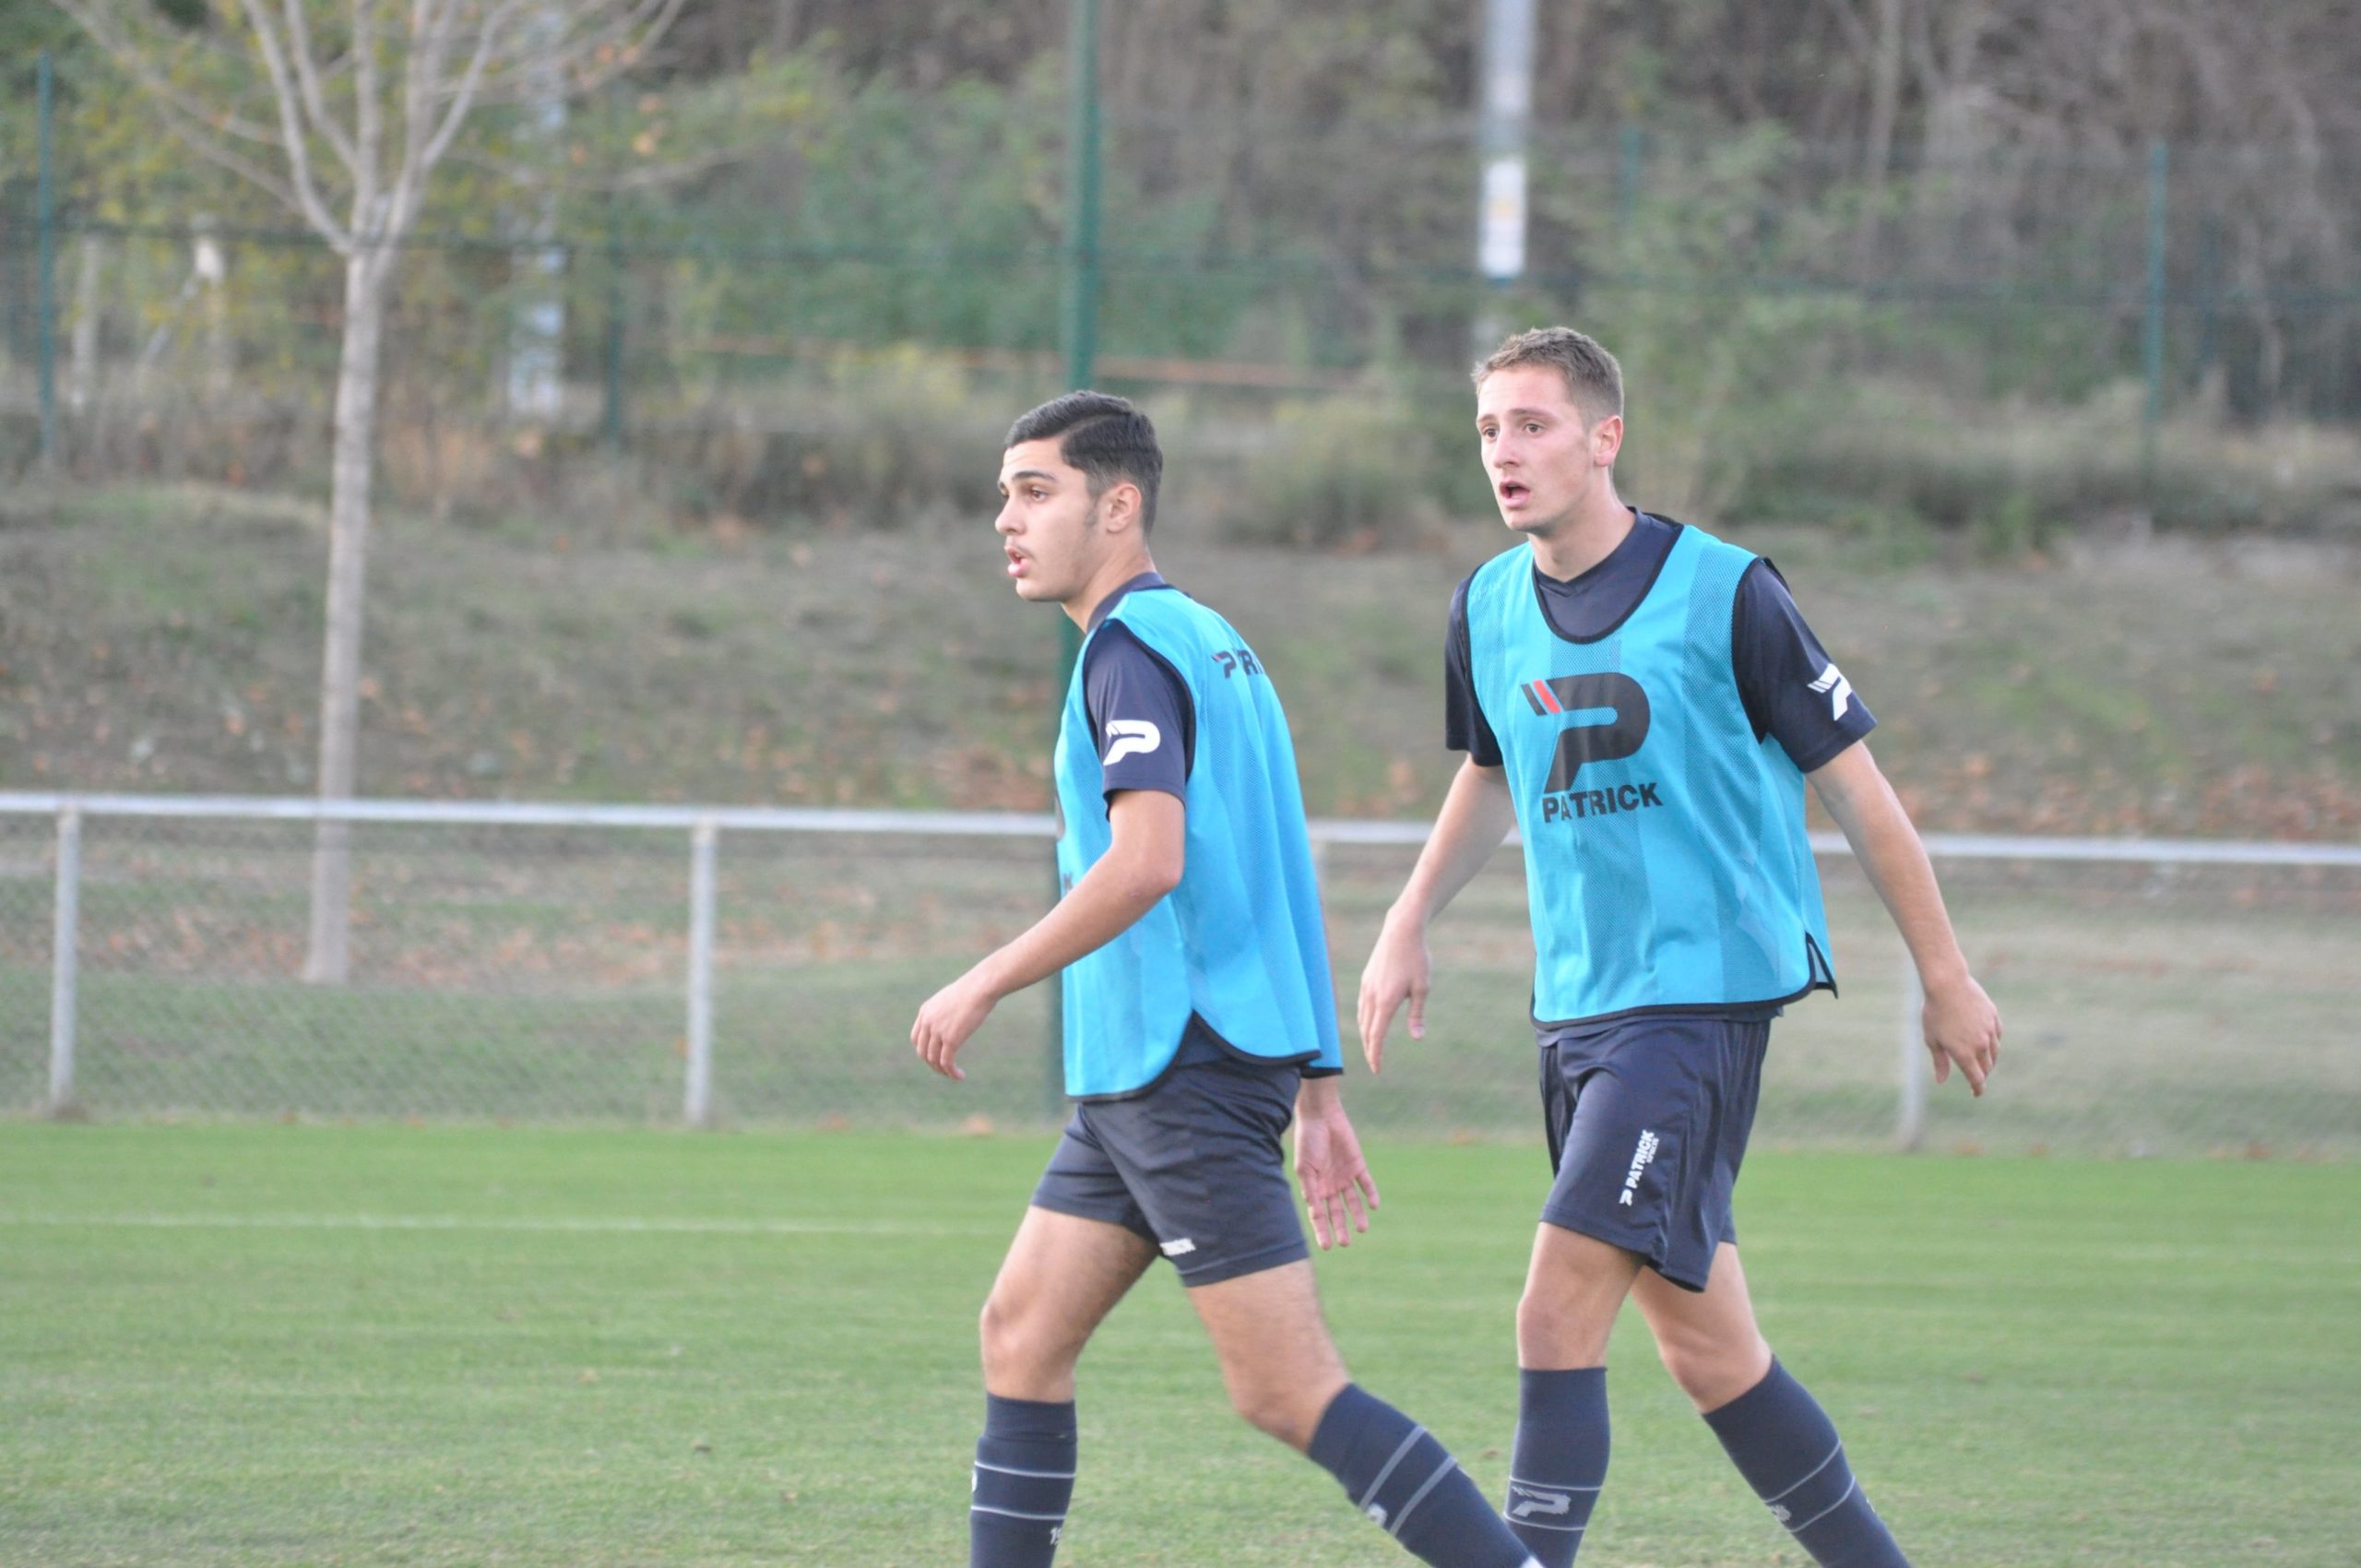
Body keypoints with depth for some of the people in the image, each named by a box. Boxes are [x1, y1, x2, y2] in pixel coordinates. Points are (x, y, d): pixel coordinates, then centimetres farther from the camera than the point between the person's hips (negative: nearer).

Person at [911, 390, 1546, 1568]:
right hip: (1137, 1075, 10)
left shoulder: (1132, 646, -12)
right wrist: (1318, 1094, 21)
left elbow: (1147, 861, -25)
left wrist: (981, 987, -18)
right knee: (1022, 1334, 10)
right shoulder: (1210, 643, 18)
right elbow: (1277, 883, 20)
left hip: (1186, 1065, -10)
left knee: (1288, 1393, -11)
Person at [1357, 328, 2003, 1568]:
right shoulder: (1489, 607, 8)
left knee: (1560, 1311, -17)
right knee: (1702, 1344, 9)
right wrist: (1407, 928, 18)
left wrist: (1945, 978, 1)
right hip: (1575, 999, 6)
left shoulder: (1722, 591, -10)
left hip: (1705, 990, -6)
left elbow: (1853, 783, -3)